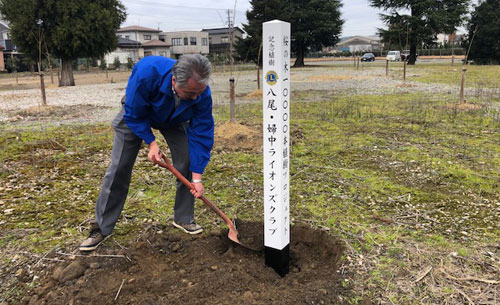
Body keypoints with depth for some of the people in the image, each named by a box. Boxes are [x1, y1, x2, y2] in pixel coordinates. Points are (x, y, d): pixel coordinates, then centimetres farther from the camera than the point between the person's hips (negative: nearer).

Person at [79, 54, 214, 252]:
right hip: (136, 114, -2)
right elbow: (134, 115, -27)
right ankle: (101, 228, 8)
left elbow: (201, 134, -26)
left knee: (187, 165, -9)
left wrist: (197, 178, -26)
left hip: (175, 119, 2)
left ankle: (184, 219, 12)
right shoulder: (146, 73, -43)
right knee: (118, 169, -4)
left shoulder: (202, 94, -34)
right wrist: (151, 143, -33)